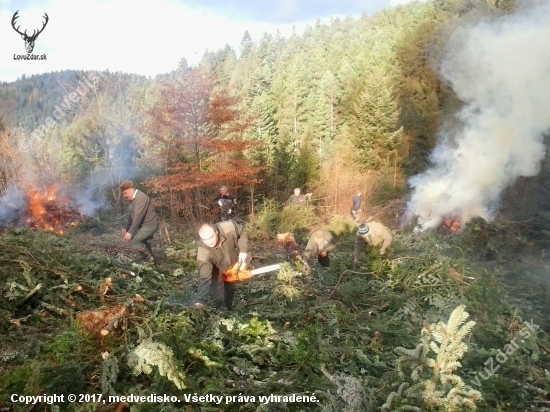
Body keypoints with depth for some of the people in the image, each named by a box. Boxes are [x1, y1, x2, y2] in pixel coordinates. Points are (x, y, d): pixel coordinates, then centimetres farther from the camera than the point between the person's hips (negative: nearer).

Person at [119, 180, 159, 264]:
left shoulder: (140, 198, -21)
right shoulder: (133, 199, 13)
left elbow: (138, 216, -29)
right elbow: (131, 215, 21)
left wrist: (130, 232, -32)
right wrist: (126, 229, 15)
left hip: (150, 225, -11)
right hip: (144, 225, 11)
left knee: (133, 241, -19)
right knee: (144, 244, 13)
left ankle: (149, 258, -6)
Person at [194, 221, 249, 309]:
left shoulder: (228, 228, -39)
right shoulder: (203, 252, -42)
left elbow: (242, 232, -15)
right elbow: (204, 278, -44)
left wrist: (243, 251, -21)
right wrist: (200, 301, -54)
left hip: (232, 265, 3)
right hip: (217, 271, -3)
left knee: (230, 291, 24)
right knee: (218, 298, -1)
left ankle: (228, 310, 49)